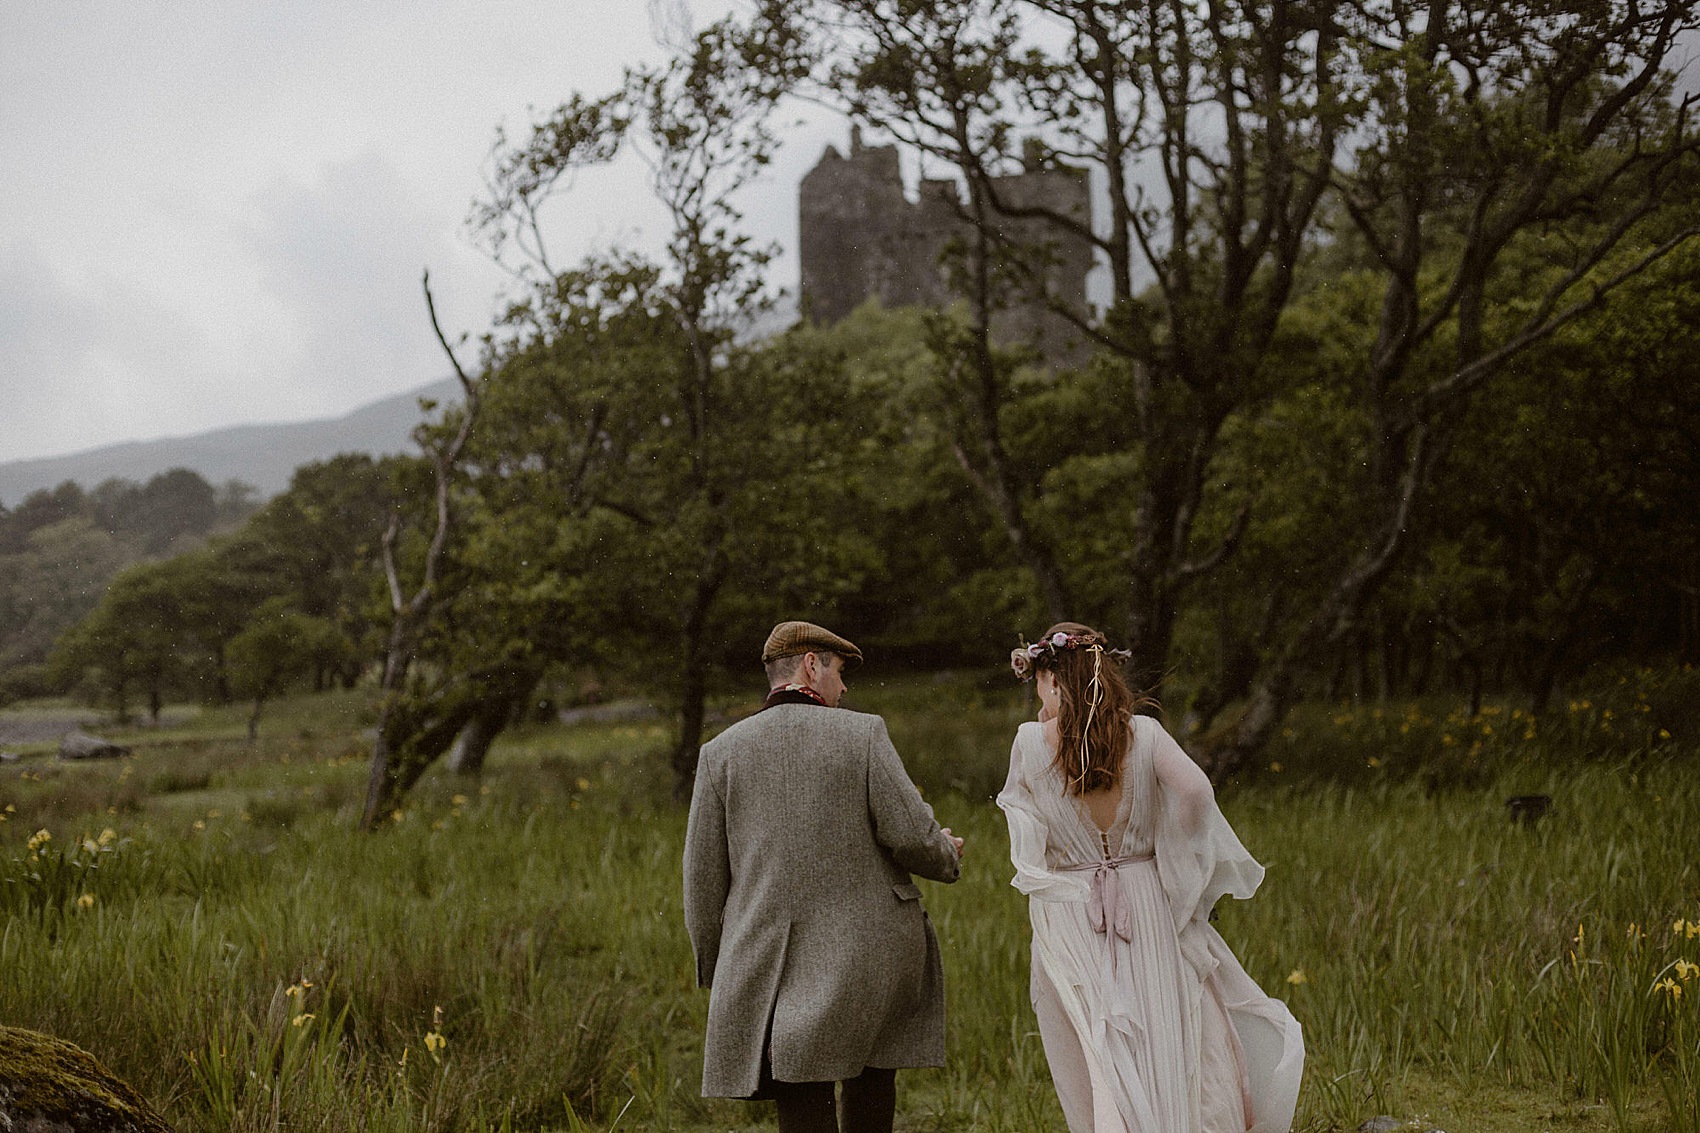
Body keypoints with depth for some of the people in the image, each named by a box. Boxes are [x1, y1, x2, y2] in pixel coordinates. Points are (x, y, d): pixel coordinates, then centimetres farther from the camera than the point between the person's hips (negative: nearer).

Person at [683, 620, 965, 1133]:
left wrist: (714, 967, 15)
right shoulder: (863, 734, -4)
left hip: (769, 962, 1)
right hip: (869, 950, -1)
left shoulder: (721, 751, 2)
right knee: (872, 1063, 22)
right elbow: (911, 834, -9)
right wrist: (946, 855, 14)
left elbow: (702, 874, 4)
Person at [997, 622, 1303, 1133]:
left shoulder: (1030, 742, -5)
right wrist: (1176, 861, -4)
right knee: (1175, 1047, 10)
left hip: (1067, 915, -1)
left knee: (1094, 1069, 7)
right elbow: (1195, 790, -16)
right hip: (1146, 901, 1)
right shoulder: (1144, 733, -3)